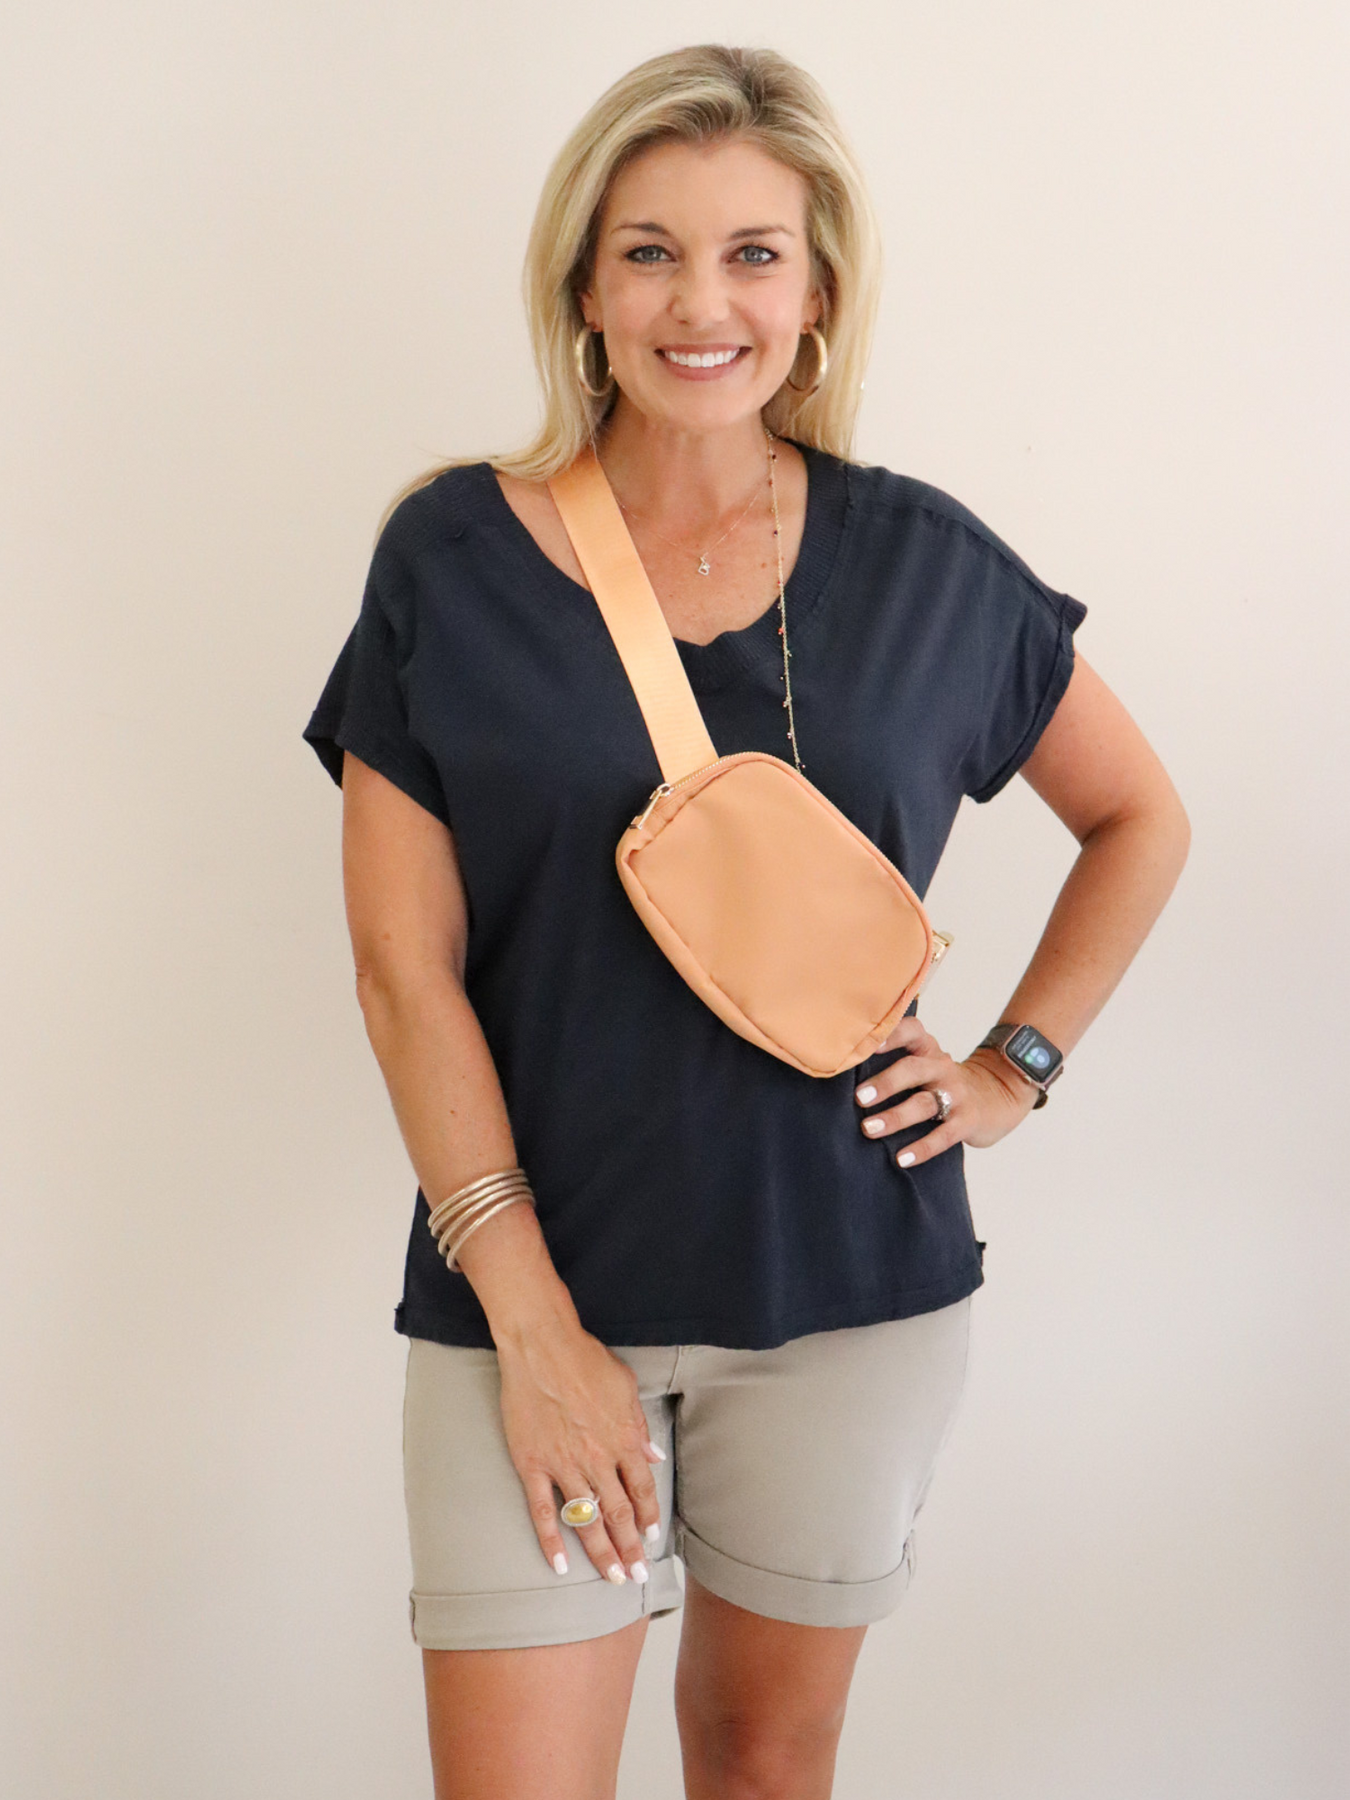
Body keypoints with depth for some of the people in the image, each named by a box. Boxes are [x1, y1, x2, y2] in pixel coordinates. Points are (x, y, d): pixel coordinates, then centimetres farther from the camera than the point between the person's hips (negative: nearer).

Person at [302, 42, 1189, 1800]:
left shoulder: (922, 562, 0)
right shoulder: (456, 558, -4)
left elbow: (1141, 818, 15)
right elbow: (405, 965, -6)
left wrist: (1015, 1066, 3)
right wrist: (532, 1319, -11)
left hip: (849, 1288, 2)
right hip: (535, 1283, -1)